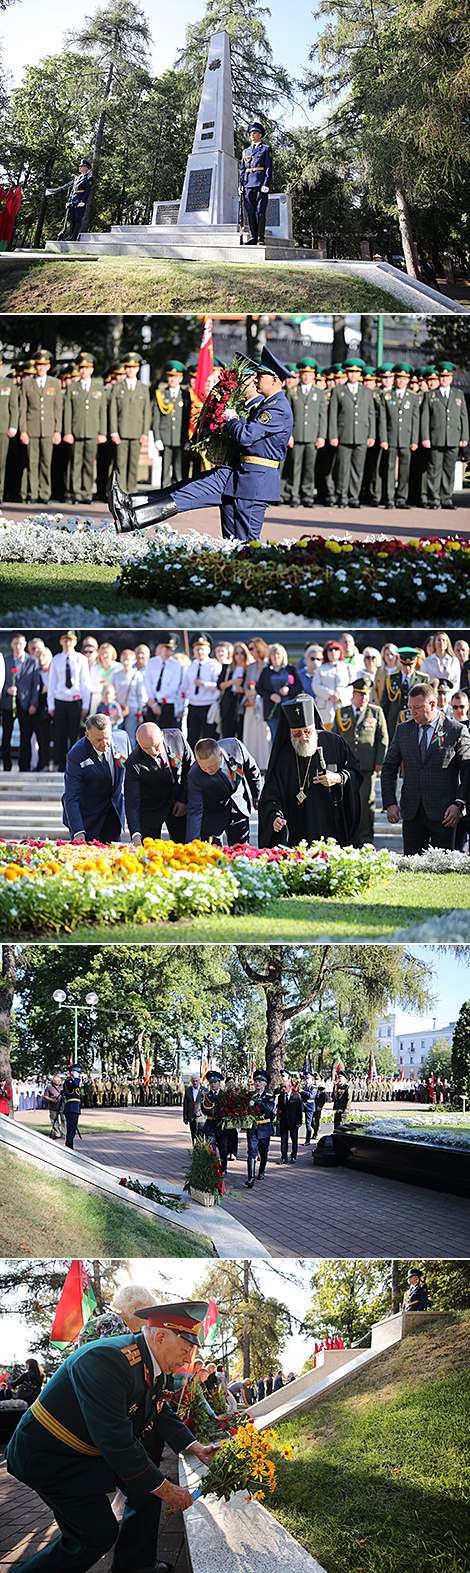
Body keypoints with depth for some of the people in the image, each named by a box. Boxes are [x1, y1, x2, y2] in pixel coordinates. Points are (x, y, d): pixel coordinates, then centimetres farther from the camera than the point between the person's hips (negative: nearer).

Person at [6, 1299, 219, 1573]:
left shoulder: (154, 1366, -3)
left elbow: (162, 1414, 18)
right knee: (98, 1535, -12)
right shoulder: (106, 1361, -33)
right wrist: (165, 1490, -27)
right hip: (50, 1456, -10)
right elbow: (115, 1441, -34)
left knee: (150, 1484, 5)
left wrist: (196, 1448, 6)